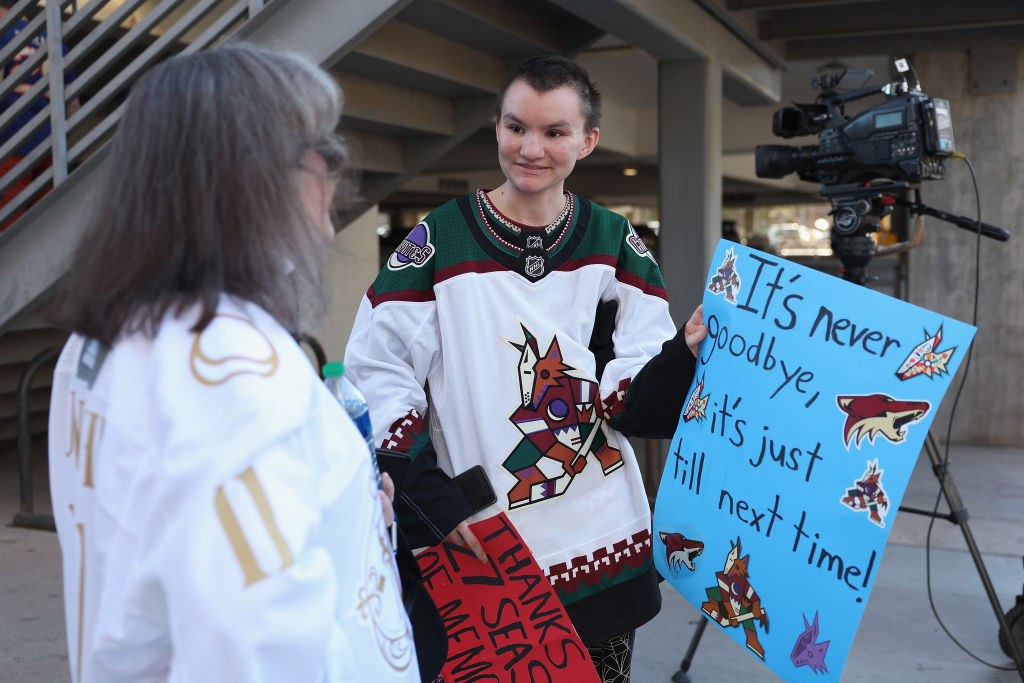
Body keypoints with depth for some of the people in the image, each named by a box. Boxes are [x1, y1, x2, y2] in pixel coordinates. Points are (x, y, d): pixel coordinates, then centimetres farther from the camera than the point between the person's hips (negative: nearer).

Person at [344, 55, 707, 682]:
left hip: (605, 545, 3)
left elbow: (634, 403, -1)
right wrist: (433, 500, -14)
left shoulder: (616, 243, 3)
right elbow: (376, 377, -6)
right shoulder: (440, 241, -5)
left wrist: (688, 351, -21)